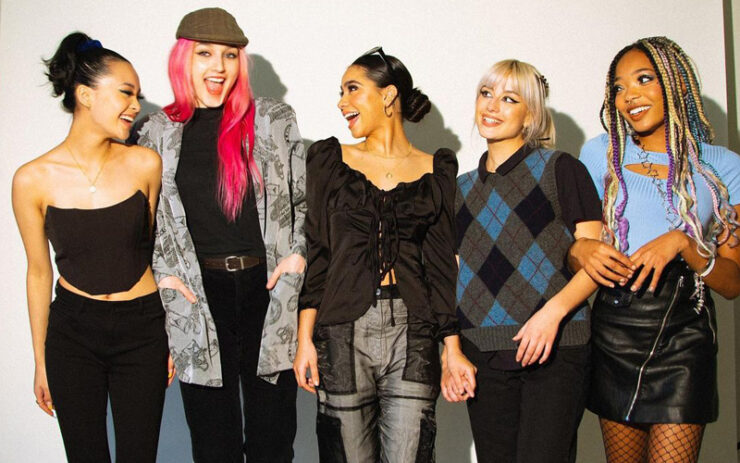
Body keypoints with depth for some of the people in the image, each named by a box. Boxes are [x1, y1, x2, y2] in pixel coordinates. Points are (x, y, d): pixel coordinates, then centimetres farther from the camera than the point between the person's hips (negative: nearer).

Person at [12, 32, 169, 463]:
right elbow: (39, 271, 3)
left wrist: (169, 336, 8)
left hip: (141, 331, 0)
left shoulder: (145, 164, -6)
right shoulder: (33, 180, -8)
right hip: (73, 333, 0)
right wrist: (41, 363, 9)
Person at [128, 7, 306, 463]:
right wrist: (163, 271, 1)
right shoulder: (157, 132, 6)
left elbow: (304, 199, 9)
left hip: (267, 289, 0)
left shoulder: (275, 120, 3)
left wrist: (297, 255, -3)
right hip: (198, 297, 1)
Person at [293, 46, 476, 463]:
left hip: (412, 333, 0)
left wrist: (453, 348, 3)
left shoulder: (435, 170, 9)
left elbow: (441, 264, 8)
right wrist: (305, 338, -3)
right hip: (343, 330, 0)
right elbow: (316, 253, 5)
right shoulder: (331, 160, 8)